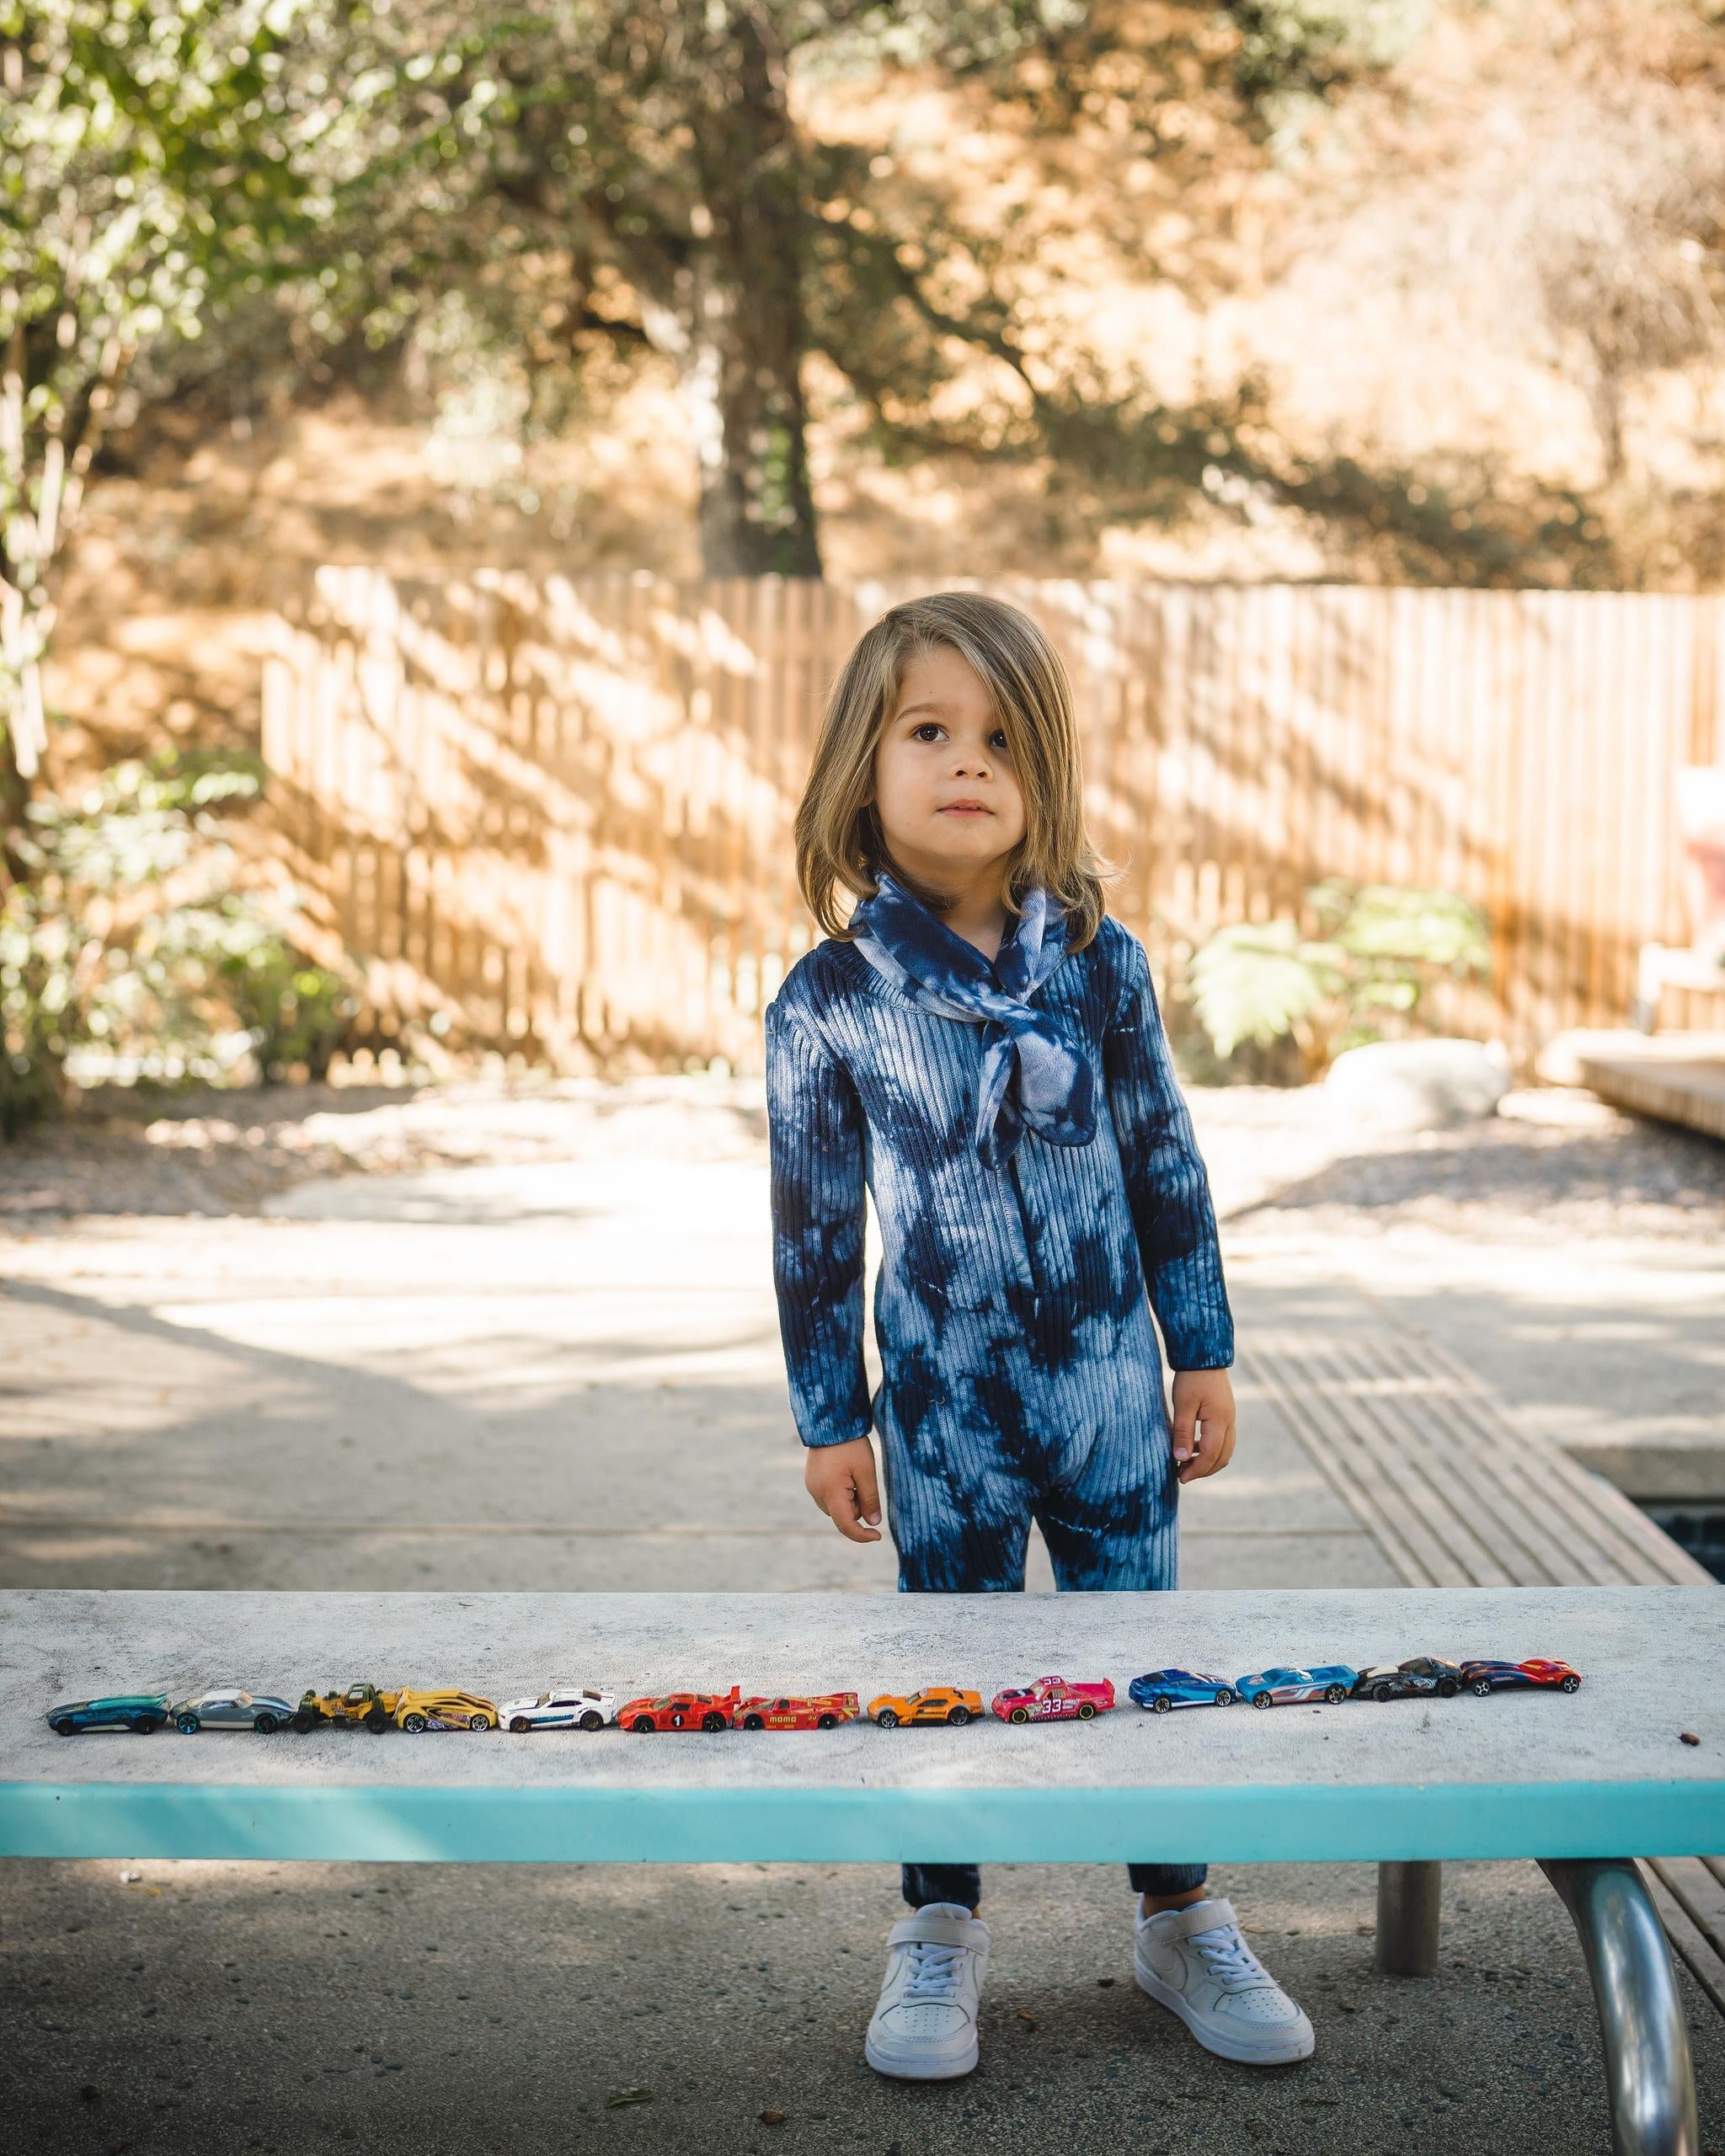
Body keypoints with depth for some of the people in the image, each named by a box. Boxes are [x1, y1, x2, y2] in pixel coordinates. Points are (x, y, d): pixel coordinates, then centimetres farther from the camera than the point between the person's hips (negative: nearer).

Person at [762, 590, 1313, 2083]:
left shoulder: (1099, 963, -4)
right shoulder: (829, 999, -8)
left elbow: (1169, 1171, 4)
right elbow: (813, 1227, -1)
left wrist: (1203, 1357, 5)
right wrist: (830, 1420, 1)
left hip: (1110, 1386, 1)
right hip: (944, 1402, -1)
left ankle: (1183, 1917, 29)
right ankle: (942, 1933, 28)